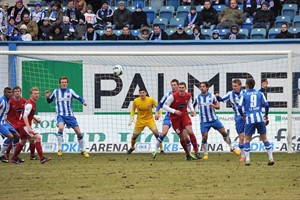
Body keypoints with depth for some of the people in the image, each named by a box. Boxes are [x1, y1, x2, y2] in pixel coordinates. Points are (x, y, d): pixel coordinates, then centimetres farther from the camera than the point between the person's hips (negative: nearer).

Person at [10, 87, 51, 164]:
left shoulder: (33, 103, 10)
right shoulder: (29, 104, -20)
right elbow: (25, 117, -27)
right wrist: (29, 128, -34)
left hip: (22, 124, 11)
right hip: (24, 125, -11)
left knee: (23, 141, 22)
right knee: (37, 137, -19)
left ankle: (14, 159, 34)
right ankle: (42, 158, -23)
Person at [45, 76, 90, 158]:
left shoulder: (70, 91, 1)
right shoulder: (56, 92, 4)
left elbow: (79, 98, -1)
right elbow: (49, 101, 15)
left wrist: (83, 102, -22)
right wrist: (47, 97, -6)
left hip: (70, 115, 1)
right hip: (61, 115, -1)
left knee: (78, 132, 0)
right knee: (60, 128, -31)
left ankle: (83, 150, 18)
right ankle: (60, 149, -22)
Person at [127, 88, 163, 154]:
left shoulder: (151, 100, -14)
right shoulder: (136, 101, -9)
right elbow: (133, 109, 9)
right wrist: (131, 118, -3)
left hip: (150, 119, -2)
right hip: (140, 121, 2)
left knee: (156, 133, -22)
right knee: (134, 136, 5)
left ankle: (161, 149, -10)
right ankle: (132, 148, 37)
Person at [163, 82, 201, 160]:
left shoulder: (188, 95, -6)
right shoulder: (173, 96, -19)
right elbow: (165, 106, -15)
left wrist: (192, 110, -2)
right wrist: (174, 111, -28)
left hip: (184, 115, 2)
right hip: (175, 118, -2)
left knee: (190, 131, -19)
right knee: (182, 137, 0)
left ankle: (196, 152, -14)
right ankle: (188, 154, 18)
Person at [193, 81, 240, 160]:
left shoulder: (212, 96, -2)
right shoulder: (197, 97, 1)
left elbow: (218, 106, 3)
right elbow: (193, 106, 16)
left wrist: (214, 105, -19)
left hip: (213, 119, 0)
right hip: (204, 121, 0)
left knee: (224, 132, 0)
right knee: (204, 137, -9)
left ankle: (232, 148, 14)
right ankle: (205, 154, 5)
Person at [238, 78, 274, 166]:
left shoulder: (244, 95, 3)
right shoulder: (260, 94, 8)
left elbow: (240, 107, -3)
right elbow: (266, 104, 2)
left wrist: (243, 115, 16)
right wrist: (266, 114, 18)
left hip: (250, 119, -2)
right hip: (259, 118, 2)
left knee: (247, 139, 7)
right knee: (264, 138, 9)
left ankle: (247, 160, -2)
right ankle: (271, 158, 4)